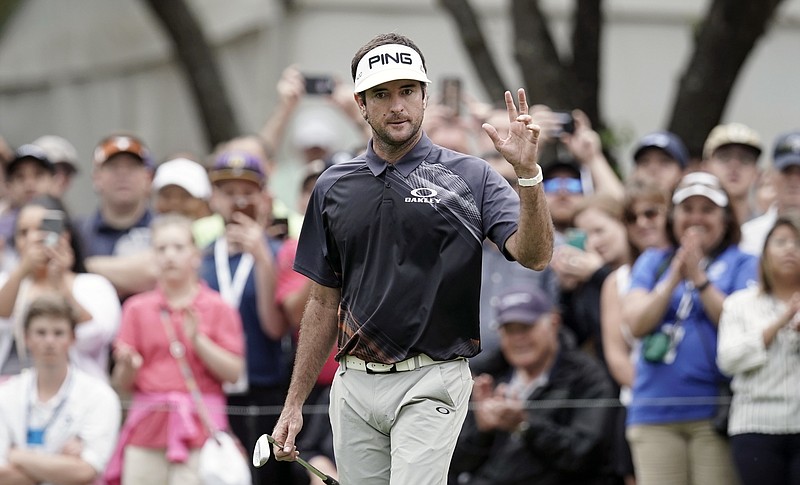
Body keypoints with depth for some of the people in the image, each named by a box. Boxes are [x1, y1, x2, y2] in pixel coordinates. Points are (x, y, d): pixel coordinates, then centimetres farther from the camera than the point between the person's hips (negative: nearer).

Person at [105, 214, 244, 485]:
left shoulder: (217, 309, 6)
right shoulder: (137, 308, 11)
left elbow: (233, 372, -3)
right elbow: (122, 385, 9)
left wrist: (197, 339, -12)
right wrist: (127, 366, -13)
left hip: (199, 428, -3)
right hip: (147, 427, 3)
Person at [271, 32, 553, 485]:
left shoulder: (470, 176, 0)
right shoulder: (334, 187, 10)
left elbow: (535, 255, -13)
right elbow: (324, 303, 15)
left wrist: (528, 173, -29)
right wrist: (295, 403, 12)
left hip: (432, 382, -4)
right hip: (354, 385, 4)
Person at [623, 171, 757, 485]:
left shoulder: (741, 265, 8)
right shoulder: (653, 262, 17)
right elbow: (636, 323, 3)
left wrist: (700, 279, -11)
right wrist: (674, 277, -6)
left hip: (715, 411, -3)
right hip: (655, 411, 3)